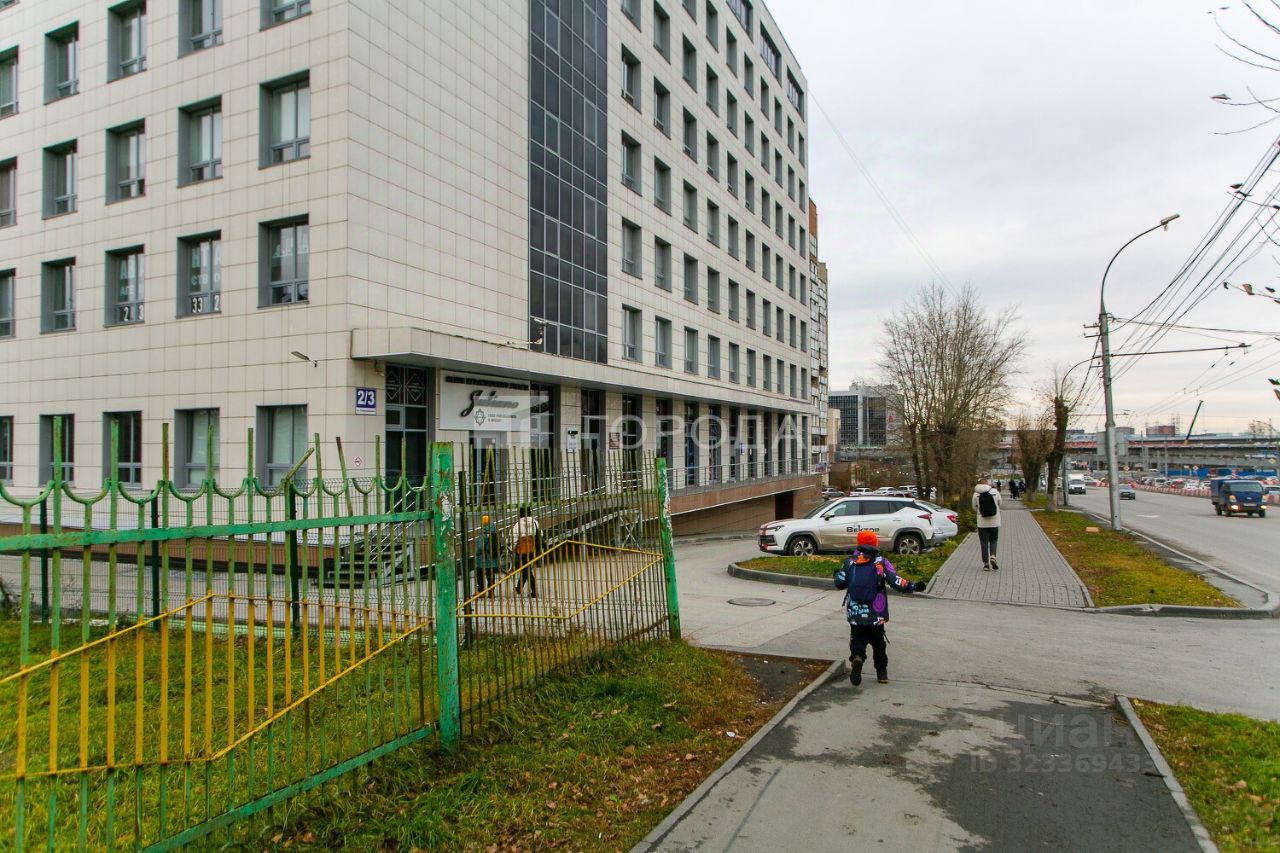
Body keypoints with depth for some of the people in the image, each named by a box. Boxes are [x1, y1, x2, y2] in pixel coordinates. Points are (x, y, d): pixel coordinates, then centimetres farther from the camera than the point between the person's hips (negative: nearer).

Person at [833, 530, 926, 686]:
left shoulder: (849, 562, -1)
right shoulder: (881, 563, -4)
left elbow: (840, 583, 2)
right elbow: (895, 581, -12)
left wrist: (836, 575, 23)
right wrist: (913, 587, -4)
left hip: (855, 614, 0)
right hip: (876, 615, 0)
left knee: (857, 640, 12)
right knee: (878, 643, 18)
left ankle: (857, 657, -18)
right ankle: (882, 673, 25)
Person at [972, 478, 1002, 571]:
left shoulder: (976, 494, -5)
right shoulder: (995, 491, -4)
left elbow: (975, 509, 1)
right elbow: (1000, 504, 8)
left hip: (982, 523, 0)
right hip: (994, 522, 0)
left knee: (984, 543, 7)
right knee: (993, 540, 16)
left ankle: (986, 564, 6)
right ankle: (992, 556, -7)